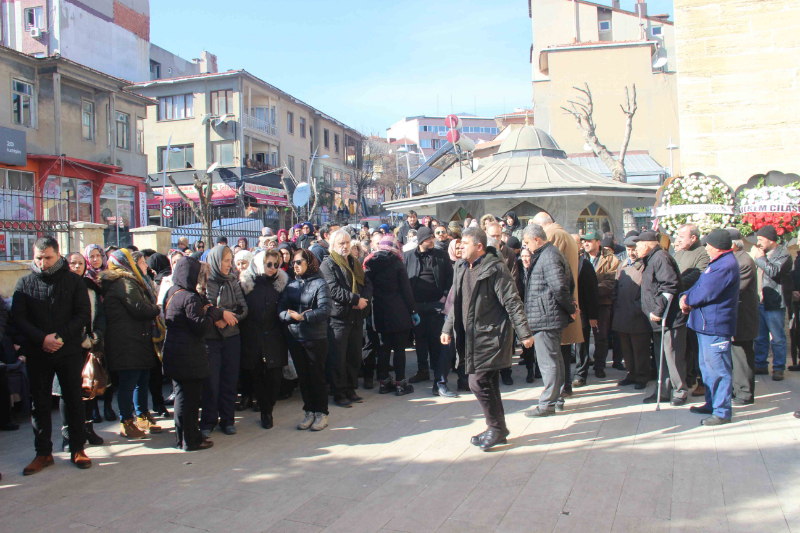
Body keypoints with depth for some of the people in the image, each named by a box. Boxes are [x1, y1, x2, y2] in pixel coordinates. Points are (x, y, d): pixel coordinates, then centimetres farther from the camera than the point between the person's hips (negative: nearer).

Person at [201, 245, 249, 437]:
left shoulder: (233, 281, 8)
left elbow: (243, 308, 3)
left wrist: (226, 318, -12)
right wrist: (221, 313, -13)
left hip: (231, 337, 3)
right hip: (210, 338, -3)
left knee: (230, 380, 7)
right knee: (211, 382, 0)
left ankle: (227, 419, 19)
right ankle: (208, 421, 14)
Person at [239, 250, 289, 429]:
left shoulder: (281, 284, 5)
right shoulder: (246, 283, 1)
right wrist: (244, 332, -5)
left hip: (274, 339, 0)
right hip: (252, 339, 0)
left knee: (274, 377, -2)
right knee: (257, 377, 5)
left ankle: (267, 412, 17)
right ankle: (265, 412, 19)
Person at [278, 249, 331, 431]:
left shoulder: (319, 283, -6)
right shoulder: (291, 284, 10)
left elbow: (324, 310, -16)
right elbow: (281, 310, 2)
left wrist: (303, 317, -16)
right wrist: (293, 316, -16)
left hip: (316, 338, -5)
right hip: (295, 338, 5)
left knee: (317, 376, 3)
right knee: (303, 377, 12)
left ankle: (321, 413, 15)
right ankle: (309, 412, 23)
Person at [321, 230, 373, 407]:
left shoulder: (355, 263, 18)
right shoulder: (328, 265, -4)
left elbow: (368, 284, 10)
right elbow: (334, 290, -16)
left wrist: (363, 299, -10)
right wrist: (356, 299, -18)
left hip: (356, 317, 7)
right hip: (338, 318, -7)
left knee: (355, 357, 12)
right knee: (339, 359, -2)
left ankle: (350, 390, 23)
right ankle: (339, 394, 8)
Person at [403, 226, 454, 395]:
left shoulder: (441, 256, 4)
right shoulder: (408, 256, 4)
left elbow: (450, 278, 5)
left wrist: (445, 296, -6)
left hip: (436, 305, -2)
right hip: (416, 305, 2)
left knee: (437, 341, -4)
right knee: (420, 338, 14)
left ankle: (439, 381, -3)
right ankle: (422, 370, 31)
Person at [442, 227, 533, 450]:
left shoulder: (495, 269, -13)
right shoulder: (461, 268, 11)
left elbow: (512, 302, -14)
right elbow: (456, 302, 19)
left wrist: (524, 333, -15)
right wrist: (448, 329, 16)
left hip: (490, 335, -8)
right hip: (473, 336, 8)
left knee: (479, 382, -10)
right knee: (488, 384, 14)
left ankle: (496, 428, 7)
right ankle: (497, 430, 25)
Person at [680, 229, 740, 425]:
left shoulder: (726, 265, -20)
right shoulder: (718, 262, 16)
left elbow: (706, 292, -23)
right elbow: (699, 284, 17)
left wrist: (687, 299, -6)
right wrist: (686, 296, -1)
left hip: (715, 325, -11)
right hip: (706, 323, 11)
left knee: (718, 368, -4)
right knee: (707, 366, 19)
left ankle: (723, 411, 3)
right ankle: (711, 403, 31)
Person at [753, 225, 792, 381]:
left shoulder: (783, 255, -10)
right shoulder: (763, 253, 14)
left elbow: (774, 271, -27)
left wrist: (760, 258, -17)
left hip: (774, 303, -7)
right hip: (760, 302, 8)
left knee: (777, 338, 2)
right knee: (760, 337, 14)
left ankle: (778, 368, 11)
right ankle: (760, 365, 24)